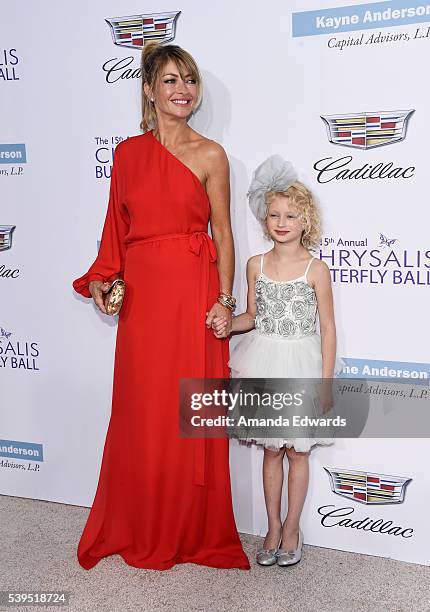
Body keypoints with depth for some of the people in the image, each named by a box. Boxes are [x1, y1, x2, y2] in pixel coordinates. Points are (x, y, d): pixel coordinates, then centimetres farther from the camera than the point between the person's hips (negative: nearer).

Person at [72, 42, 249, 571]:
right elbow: (117, 226, 13)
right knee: (140, 414, 8)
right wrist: (101, 278, -1)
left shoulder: (209, 155, 2)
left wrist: (225, 300, -6)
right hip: (140, 294, 3)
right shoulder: (127, 152, 10)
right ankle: (139, 530, 28)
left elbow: (223, 233, 1)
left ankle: (192, 532, 23)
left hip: (193, 292, -2)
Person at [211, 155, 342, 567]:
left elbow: (328, 327, -6)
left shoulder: (316, 269, -8)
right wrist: (228, 324, -9)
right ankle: (273, 527, 28)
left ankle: (292, 527, 26)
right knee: (271, 449, 13)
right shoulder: (256, 265, 2)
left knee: (297, 450, 9)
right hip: (264, 364, 3)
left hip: (301, 365, -3)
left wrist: (325, 383, -8)